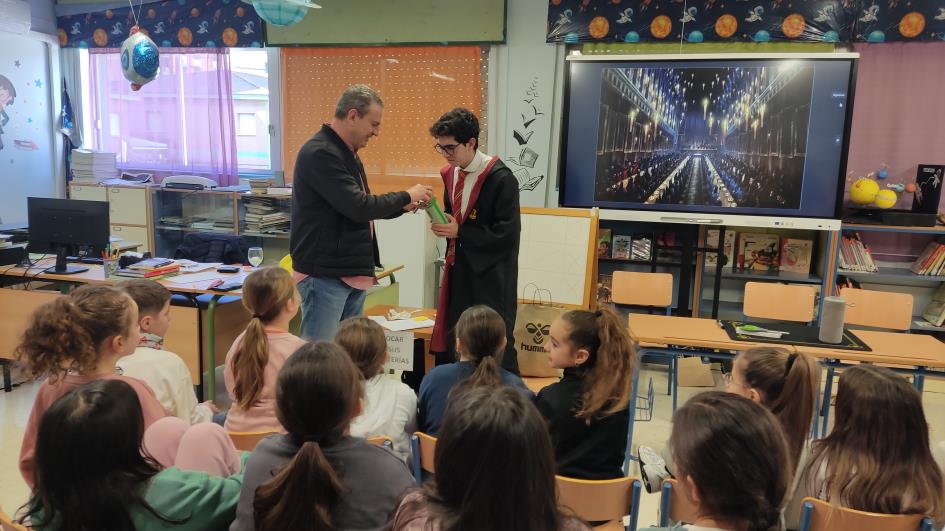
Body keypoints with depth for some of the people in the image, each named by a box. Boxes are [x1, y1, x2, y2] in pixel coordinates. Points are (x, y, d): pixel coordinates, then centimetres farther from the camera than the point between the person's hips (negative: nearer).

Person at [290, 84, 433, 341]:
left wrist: (402, 207, 8)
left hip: (352, 271, 10)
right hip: (324, 274, -10)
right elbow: (358, 207, -24)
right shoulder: (320, 153, -17)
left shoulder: (348, 153, 15)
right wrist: (406, 196, -10)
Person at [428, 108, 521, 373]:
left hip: (490, 277, -7)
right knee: (450, 345, 13)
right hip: (458, 269, 7)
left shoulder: (501, 178, -16)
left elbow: (507, 234, -18)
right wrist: (443, 223, -3)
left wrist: (459, 232, -17)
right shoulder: (450, 173, 7)